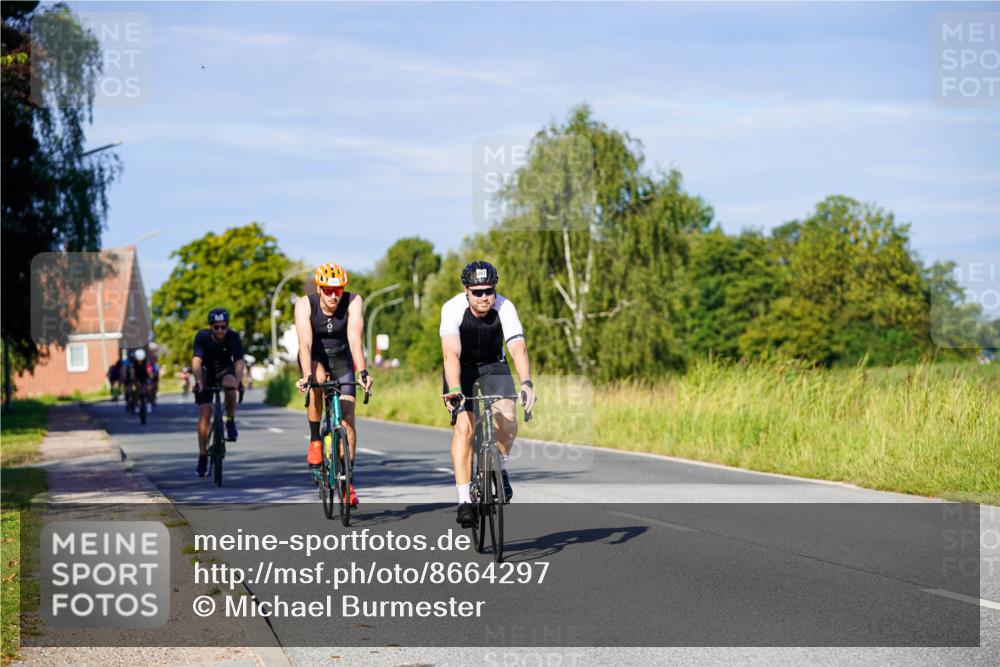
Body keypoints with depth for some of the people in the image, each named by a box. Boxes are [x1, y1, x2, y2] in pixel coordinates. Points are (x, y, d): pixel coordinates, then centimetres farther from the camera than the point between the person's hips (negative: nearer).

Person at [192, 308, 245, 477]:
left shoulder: (233, 337, -22)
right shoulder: (202, 337, -23)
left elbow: (239, 361, -32)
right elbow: (196, 361, -34)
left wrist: (238, 382, -50)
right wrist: (198, 381, -51)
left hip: (225, 370, 0)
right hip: (207, 372, 0)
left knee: (230, 383, -37)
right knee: (204, 414, -12)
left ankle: (230, 422, -15)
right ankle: (203, 457, -3)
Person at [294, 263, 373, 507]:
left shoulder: (354, 302, -24)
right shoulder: (305, 305, -25)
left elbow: (355, 338, -35)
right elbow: (305, 342, -36)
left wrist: (362, 371, -49)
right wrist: (307, 375, -50)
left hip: (341, 360, 1)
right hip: (314, 358, -1)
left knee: (347, 420, -7)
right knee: (316, 382, -36)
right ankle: (314, 441, -19)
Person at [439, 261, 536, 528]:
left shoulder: (505, 308, -25)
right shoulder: (453, 309, -28)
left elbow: (518, 348, -35)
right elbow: (451, 353, -40)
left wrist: (526, 383, -52)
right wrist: (453, 388, -55)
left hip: (493, 366, 1)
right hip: (461, 369, -1)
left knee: (508, 417, -24)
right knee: (464, 426, -19)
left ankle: (500, 469, 3)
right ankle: (464, 500, -17)